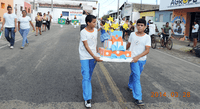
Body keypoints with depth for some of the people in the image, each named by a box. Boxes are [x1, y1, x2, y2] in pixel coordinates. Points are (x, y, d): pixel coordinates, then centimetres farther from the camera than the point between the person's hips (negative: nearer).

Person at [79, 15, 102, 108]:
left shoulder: (95, 30, 5)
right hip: (85, 57, -5)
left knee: (89, 76, 15)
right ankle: (87, 99, -4)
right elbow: (86, 46, -16)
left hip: (94, 56, 5)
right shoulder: (83, 32, -13)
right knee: (86, 77, -7)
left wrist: (97, 53, 15)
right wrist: (94, 57, -21)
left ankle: (86, 87, 37)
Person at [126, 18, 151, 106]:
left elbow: (147, 50, -12)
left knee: (134, 74, 20)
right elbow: (128, 44, 16)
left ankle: (130, 86, 50)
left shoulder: (147, 37, -5)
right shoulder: (132, 34, 0)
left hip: (142, 60, 2)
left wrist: (138, 57, -24)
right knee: (137, 77, -10)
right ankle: (138, 98, -10)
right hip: (133, 59, -2)